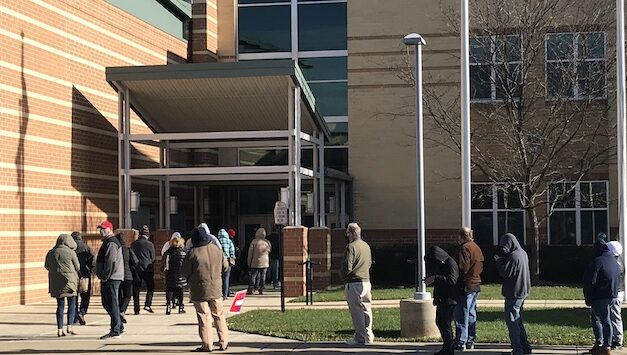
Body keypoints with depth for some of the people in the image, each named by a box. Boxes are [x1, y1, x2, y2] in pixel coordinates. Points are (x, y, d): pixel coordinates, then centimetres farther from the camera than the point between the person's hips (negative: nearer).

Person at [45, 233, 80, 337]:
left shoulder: (51, 253, 4)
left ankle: (60, 329, 4)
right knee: (72, 304, 7)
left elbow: (47, 266, 17)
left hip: (56, 282, 4)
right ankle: (70, 327, -4)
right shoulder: (71, 252, -7)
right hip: (69, 281, -4)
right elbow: (78, 268, 0)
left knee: (60, 305, 8)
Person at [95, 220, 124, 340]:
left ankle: (115, 331, -5)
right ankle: (119, 326, 23)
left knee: (112, 304, -8)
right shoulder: (108, 242, 20)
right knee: (107, 303, 16)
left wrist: (105, 276, -19)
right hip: (108, 279, 11)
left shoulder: (111, 243, -14)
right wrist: (103, 276, 21)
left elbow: (110, 262, -21)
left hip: (111, 279, -11)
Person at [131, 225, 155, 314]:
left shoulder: (134, 244, 6)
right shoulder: (150, 244, -3)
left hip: (136, 269, 3)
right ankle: (147, 304, -7)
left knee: (136, 289, 5)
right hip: (147, 269, -3)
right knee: (150, 287, 8)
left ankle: (136, 309, 3)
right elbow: (153, 258, 1)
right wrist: (152, 270, 10)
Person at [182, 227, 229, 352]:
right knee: (219, 315, 14)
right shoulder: (216, 249, -2)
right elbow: (224, 266, 9)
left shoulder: (192, 253, -15)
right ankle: (224, 342, 16)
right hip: (216, 288, 4)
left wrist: (191, 279, 13)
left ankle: (207, 345, 2)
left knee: (204, 317, 2)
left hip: (199, 291, -4)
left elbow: (185, 272, -8)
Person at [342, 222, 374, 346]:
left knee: (357, 311, -4)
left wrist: (344, 276, 2)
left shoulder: (351, 247, -13)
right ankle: (368, 336, 18)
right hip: (366, 281, 8)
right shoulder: (366, 246, 13)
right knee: (366, 309, 13)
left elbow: (347, 267, -17)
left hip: (354, 283, -8)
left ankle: (360, 338, -3)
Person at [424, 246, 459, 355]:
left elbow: (452, 280, -27)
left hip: (449, 300, -10)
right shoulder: (439, 264, 14)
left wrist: (435, 278, -28)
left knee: (445, 323, -8)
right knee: (439, 322, 14)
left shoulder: (450, 263, -15)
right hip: (441, 299, 10)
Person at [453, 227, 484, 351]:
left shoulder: (464, 248, -15)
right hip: (476, 284, 9)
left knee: (462, 315, -5)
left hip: (465, 286, -9)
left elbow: (462, 268, -20)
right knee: (471, 314, 14)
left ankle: (461, 342, -4)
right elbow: (480, 267, 18)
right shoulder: (477, 248, 15)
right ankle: (470, 341, 19)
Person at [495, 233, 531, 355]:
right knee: (518, 320, 18)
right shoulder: (523, 253, 11)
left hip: (514, 293, -10)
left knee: (511, 320, -4)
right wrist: (502, 260, 4)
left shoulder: (514, 256, -20)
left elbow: (505, 273, -21)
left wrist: (499, 261, -6)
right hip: (522, 292, 10)